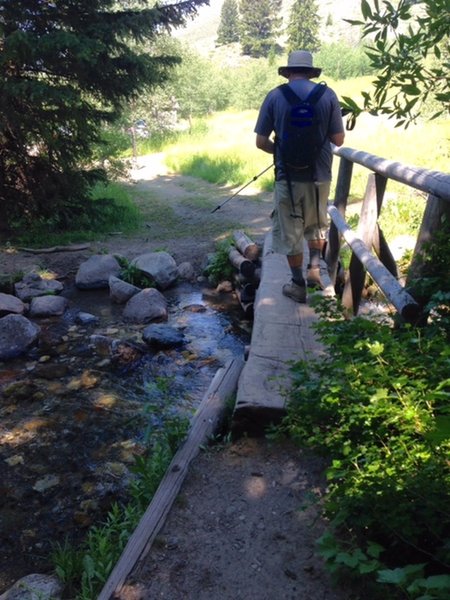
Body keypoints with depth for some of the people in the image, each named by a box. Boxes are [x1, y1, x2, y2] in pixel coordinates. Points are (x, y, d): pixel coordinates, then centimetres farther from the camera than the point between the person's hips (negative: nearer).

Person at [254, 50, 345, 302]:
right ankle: (315, 266, 9)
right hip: (320, 175, 2)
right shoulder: (328, 95, -1)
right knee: (317, 224, 25)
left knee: (290, 232, 11)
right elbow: (338, 140, -1)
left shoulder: (275, 96, -3)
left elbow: (261, 142, -4)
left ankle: (299, 285, 18)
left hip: (288, 176, -1)